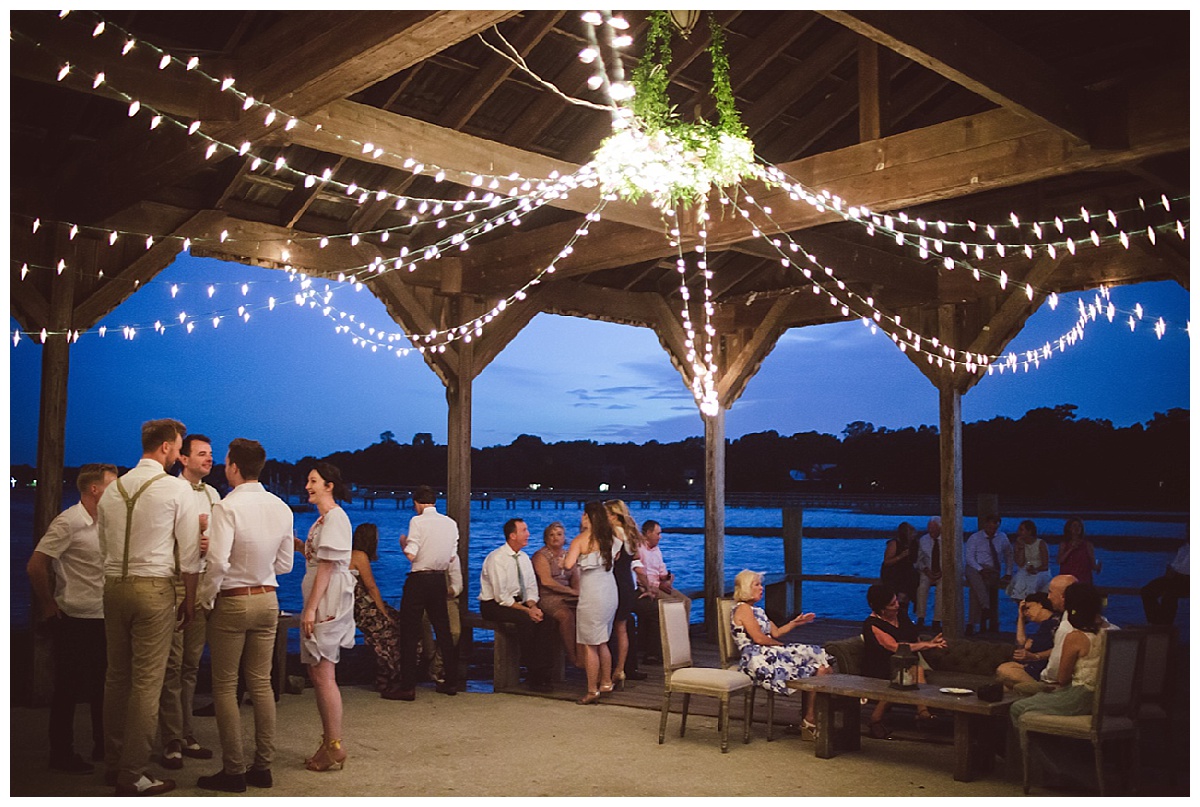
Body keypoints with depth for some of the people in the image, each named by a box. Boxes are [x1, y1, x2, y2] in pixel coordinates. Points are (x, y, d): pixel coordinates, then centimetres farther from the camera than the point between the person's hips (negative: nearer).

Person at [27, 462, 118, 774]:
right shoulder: (68, 522, -13)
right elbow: (36, 566, -16)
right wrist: (48, 605, -10)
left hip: (101, 619, 7)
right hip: (74, 620, -7)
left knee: (102, 688, 14)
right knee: (68, 689, 3)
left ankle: (102, 748, 24)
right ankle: (61, 755, 14)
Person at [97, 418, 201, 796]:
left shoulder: (112, 489, 10)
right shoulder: (176, 489, -7)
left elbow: (104, 547, 15)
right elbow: (189, 552, -5)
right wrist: (190, 598, 4)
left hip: (114, 586, 6)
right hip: (154, 588, -6)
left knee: (116, 676, 14)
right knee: (147, 683, -1)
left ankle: (113, 765, 23)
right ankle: (132, 775, 2)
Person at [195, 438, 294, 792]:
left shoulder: (227, 507, -16)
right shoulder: (281, 508, 2)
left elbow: (218, 563, -23)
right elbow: (285, 564, 8)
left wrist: (205, 598, -9)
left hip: (231, 602, -5)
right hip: (267, 600, 6)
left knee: (226, 687, 5)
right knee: (261, 683, 13)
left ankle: (233, 770, 8)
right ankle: (262, 765, 18)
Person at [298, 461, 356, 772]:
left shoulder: (335, 517, -12)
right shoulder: (322, 519, 19)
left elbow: (326, 566, -17)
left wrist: (312, 608, -19)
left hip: (328, 603, -10)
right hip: (318, 604, 10)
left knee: (323, 676, -8)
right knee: (317, 675, 12)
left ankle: (335, 748, -2)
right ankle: (328, 744, 19)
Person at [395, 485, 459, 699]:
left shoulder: (418, 521, -11)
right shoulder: (451, 523, 6)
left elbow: (410, 555, -15)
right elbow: (453, 557, 10)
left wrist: (403, 542, 4)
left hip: (419, 579, -5)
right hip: (440, 579, 6)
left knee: (409, 633, 1)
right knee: (443, 630, 15)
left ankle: (408, 687, 0)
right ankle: (451, 681, 19)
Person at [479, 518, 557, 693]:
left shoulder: (524, 558, 8)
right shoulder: (496, 558, -16)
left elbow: (531, 587, 10)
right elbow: (501, 596, -20)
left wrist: (533, 606, -11)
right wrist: (527, 610, -23)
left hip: (516, 602, 7)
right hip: (494, 605, -7)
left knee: (546, 619, -18)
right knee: (526, 620, -32)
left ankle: (541, 672, -18)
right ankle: (534, 674, -22)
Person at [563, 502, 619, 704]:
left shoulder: (581, 539, -11)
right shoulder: (609, 538, 6)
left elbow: (568, 564, -21)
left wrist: (563, 561, 0)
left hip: (592, 594, -7)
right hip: (610, 591, 7)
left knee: (590, 644, 0)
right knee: (602, 642, 19)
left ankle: (592, 691, 3)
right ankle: (606, 682, 27)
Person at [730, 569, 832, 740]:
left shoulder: (757, 610, 26)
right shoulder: (743, 608, -5)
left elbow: (776, 632, 21)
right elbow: (758, 638, -13)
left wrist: (795, 623, 11)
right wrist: (779, 645, 0)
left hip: (769, 656, 10)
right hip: (758, 660, -10)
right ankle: (810, 722, -9)